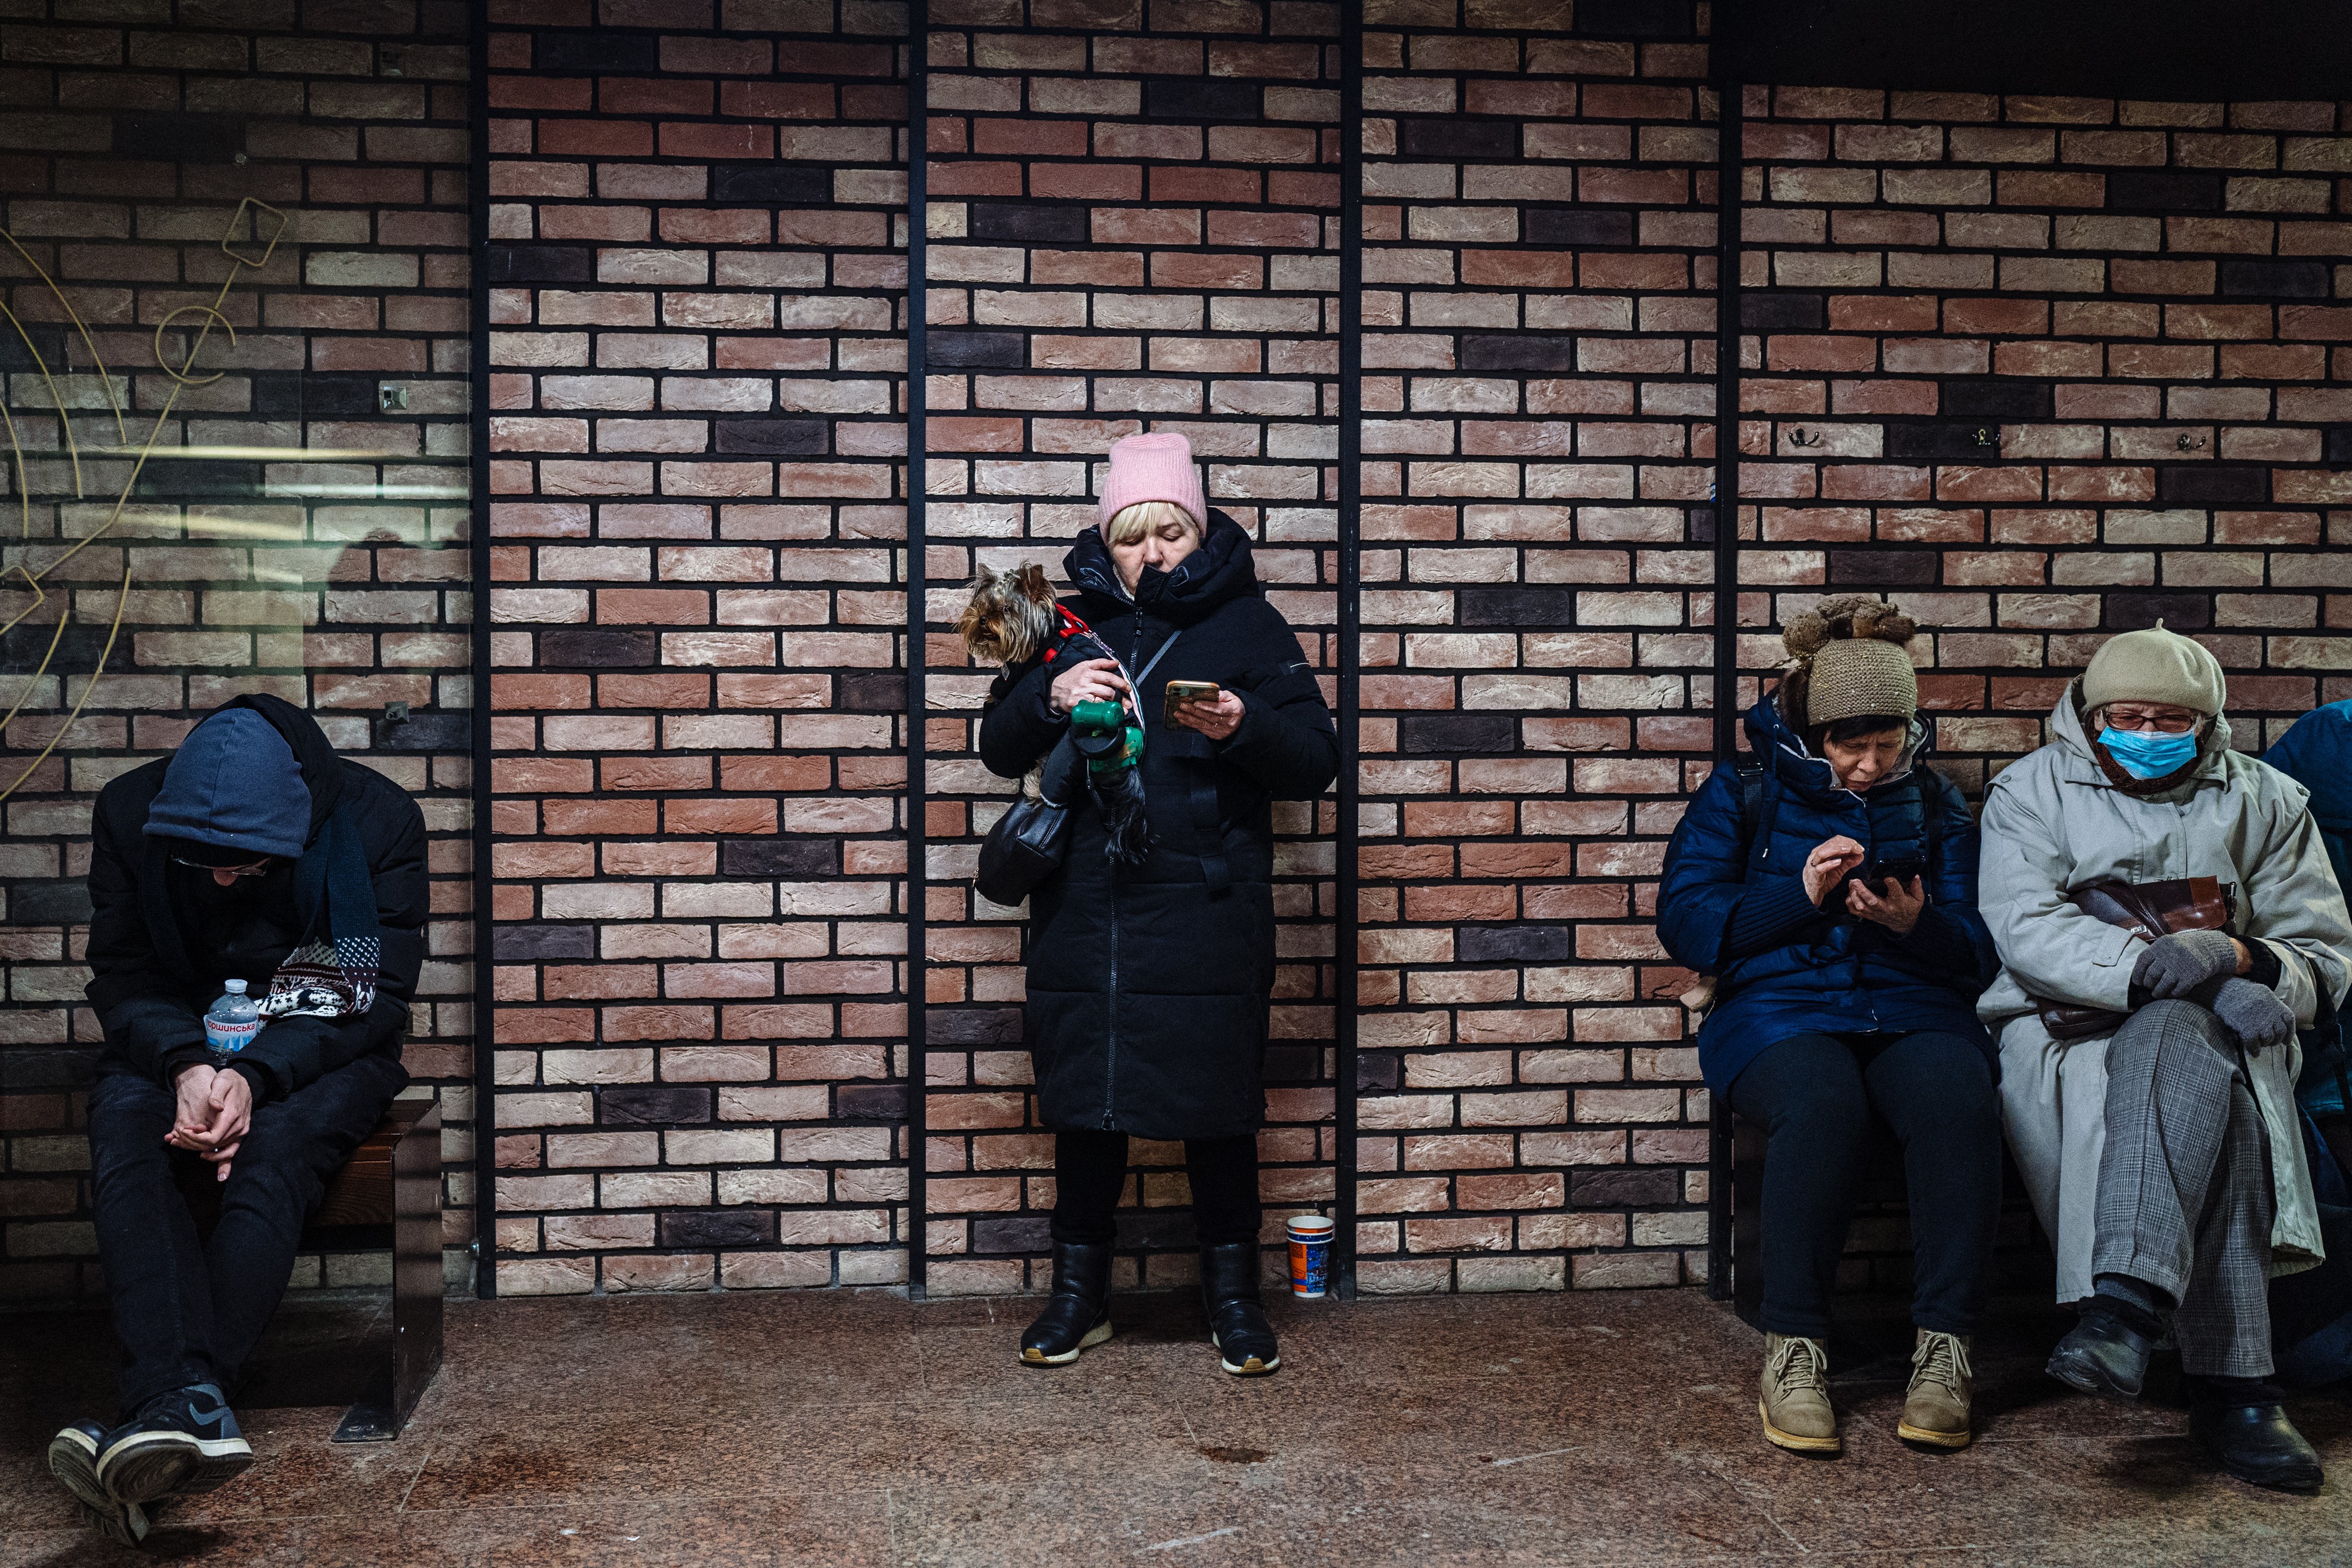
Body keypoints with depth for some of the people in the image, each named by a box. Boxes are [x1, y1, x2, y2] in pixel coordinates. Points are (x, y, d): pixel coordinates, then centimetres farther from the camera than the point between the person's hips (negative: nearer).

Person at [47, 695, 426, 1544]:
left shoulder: (378, 820, -17)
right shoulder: (131, 812, -10)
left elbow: (377, 997, -14)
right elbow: (123, 978, -5)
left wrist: (255, 1076, -28)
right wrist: (187, 1065, -25)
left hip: (326, 1052, -2)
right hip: (177, 1046, 2)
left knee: (272, 1152, -35)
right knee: (124, 1138, -31)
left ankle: (163, 1410, -40)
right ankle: (194, 1409, -45)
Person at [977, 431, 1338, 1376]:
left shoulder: (1247, 626, 4)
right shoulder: (1073, 623, 10)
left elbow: (1316, 763, 0)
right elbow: (999, 751, 10)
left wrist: (1244, 728, -20)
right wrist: (1049, 697, -11)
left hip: (1206, 923, -2)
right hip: (1083, 917, 2)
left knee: (1216, 1105, 4)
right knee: (1084, 1100, 9)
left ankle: (1233, 1297, 21)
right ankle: (1079, 1296, 24)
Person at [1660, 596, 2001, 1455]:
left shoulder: (1936, 804, 18)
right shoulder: (1742, 794, 12)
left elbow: (1977, 953, 13)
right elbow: (1687, 925, 1)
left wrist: (1918, 923, -10)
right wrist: (1802, 893, -11)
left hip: (1913, 1008, 2)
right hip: (1779, 1006, -2)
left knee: (1959, 1101, -34)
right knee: (1823, 1104, -38)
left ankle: (1944, 1347, -24)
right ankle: (1793, 1350, -26)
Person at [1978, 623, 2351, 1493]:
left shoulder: (2265, 801, 15)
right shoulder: (2031, 791, 9)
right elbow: (2028, 932, -8)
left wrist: (2240, 957, -16)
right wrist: (2144, 963, -25)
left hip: (2214, 1024, 1)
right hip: (2061, 1022, -1)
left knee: (2176, 1041, -39)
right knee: (2214, 1103, -35)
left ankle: (2125, 1301, -49)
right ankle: (2229, 1382, -40)